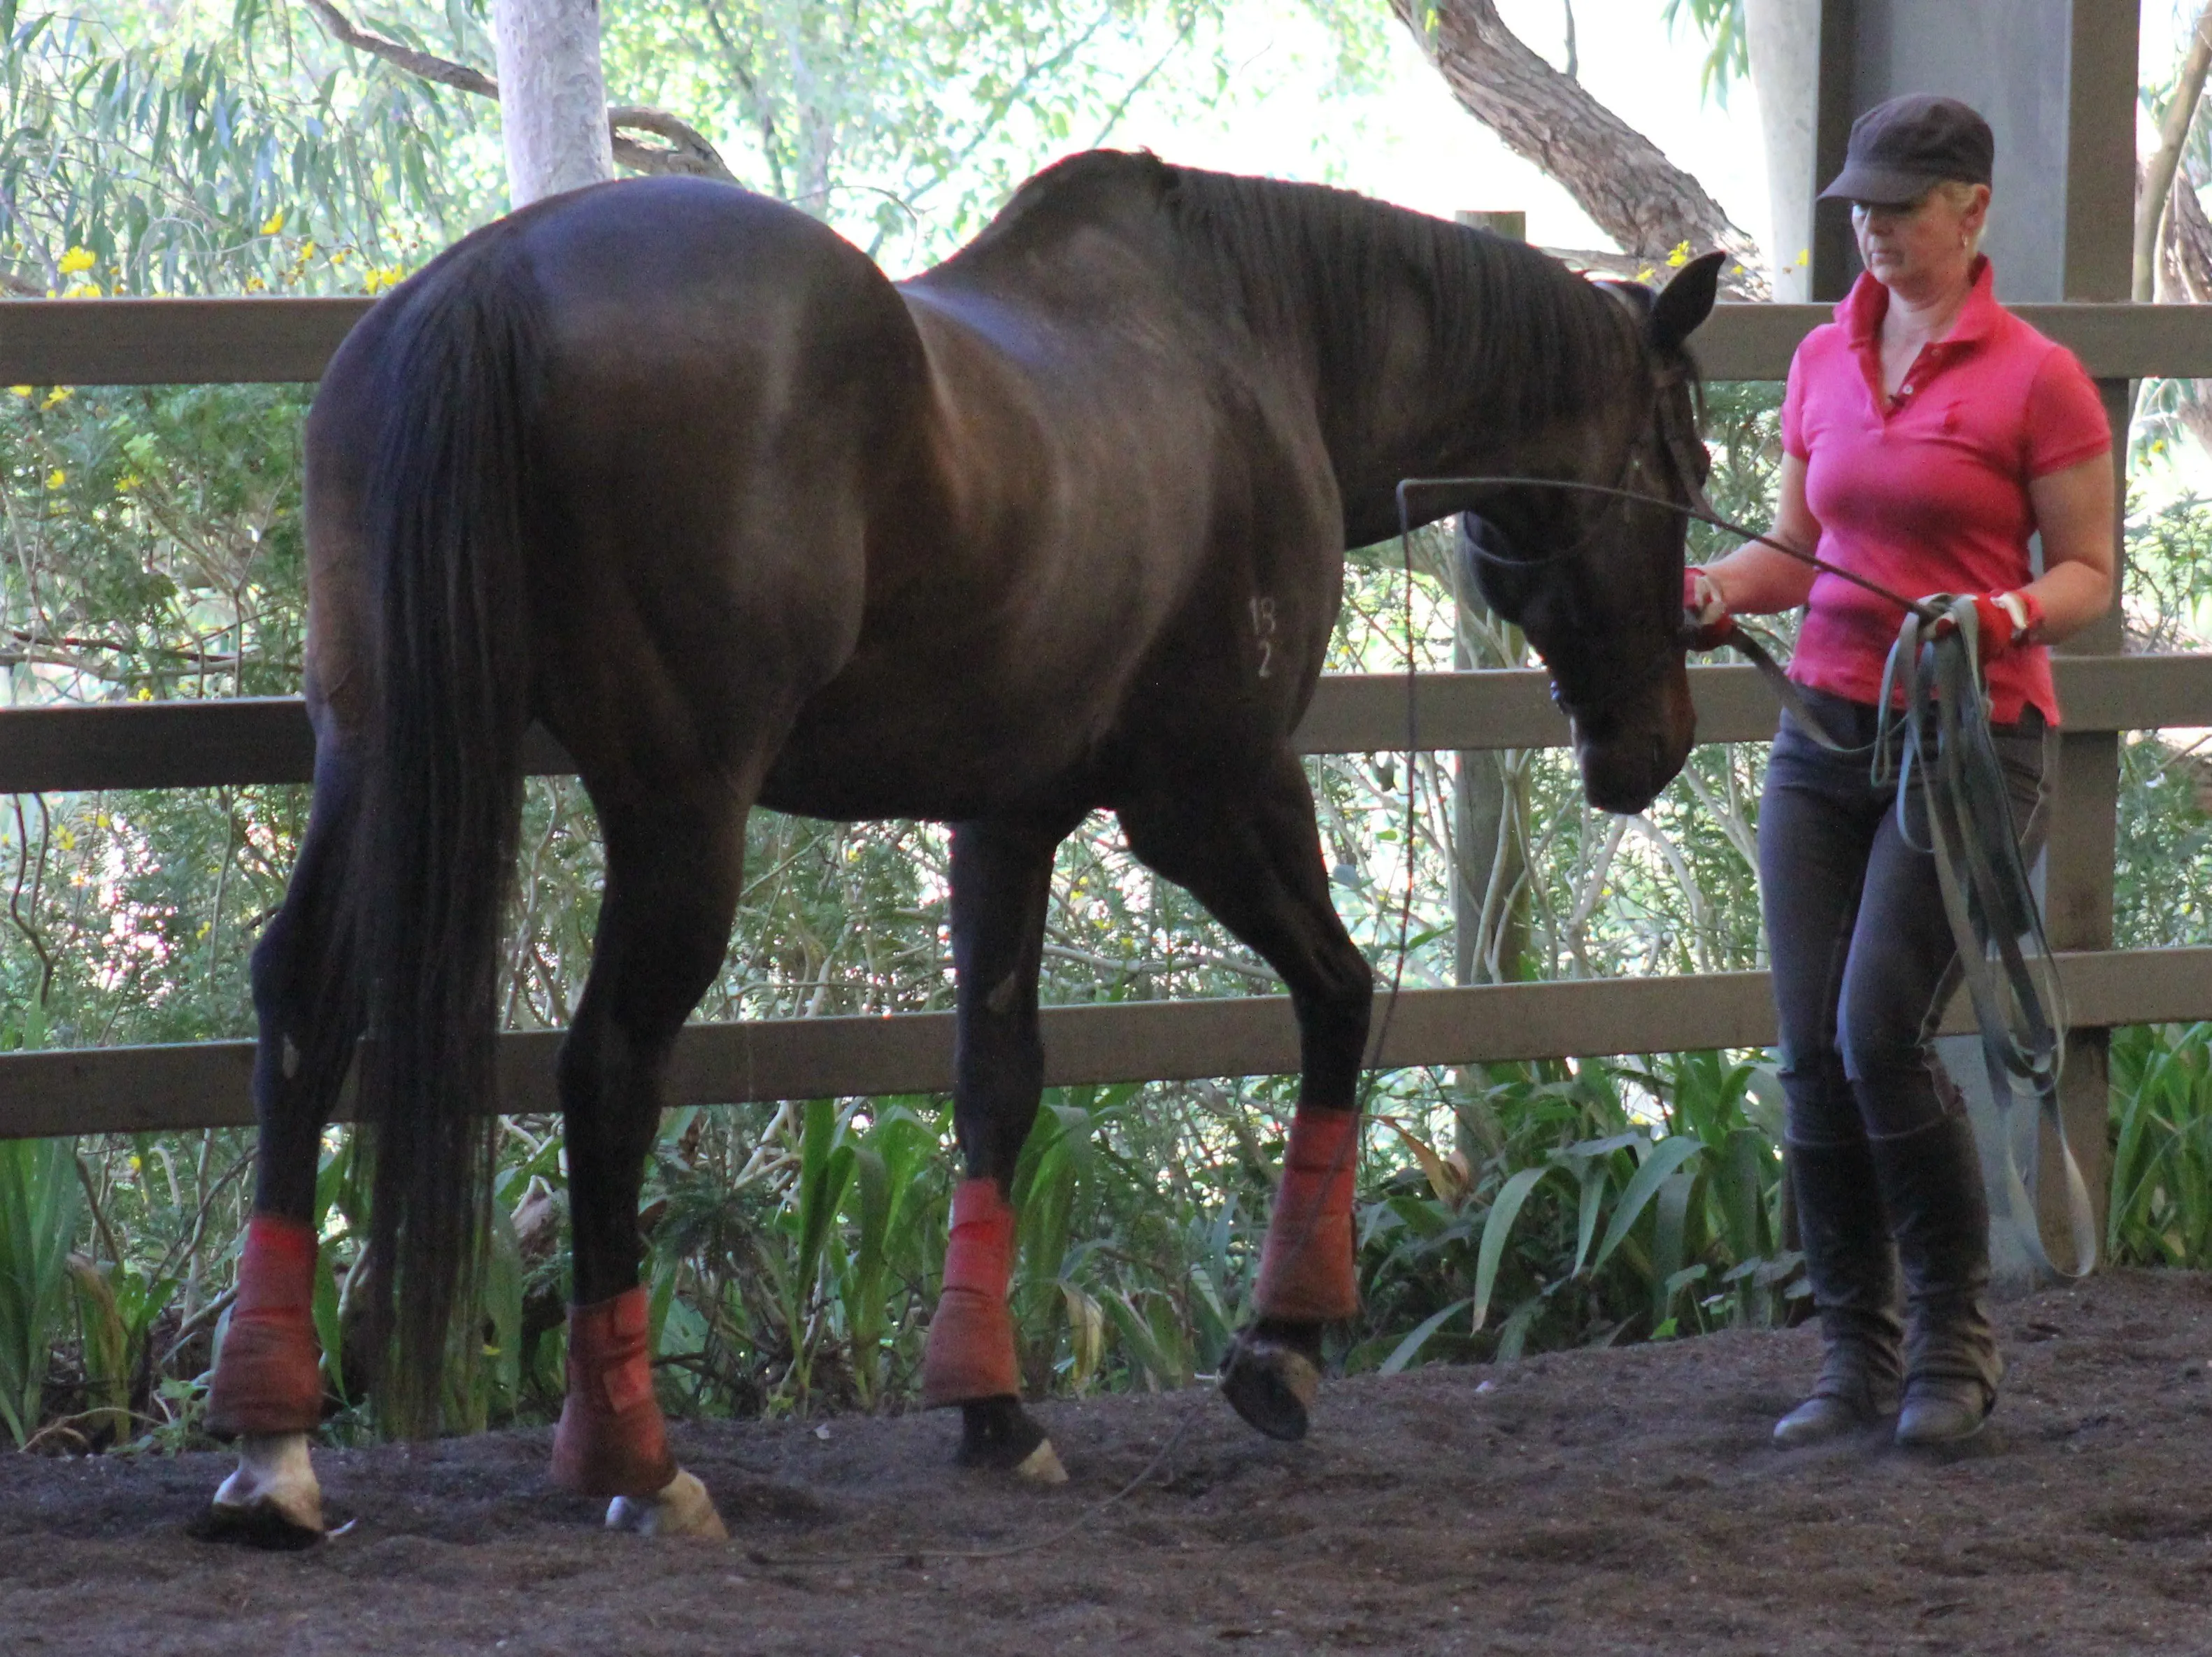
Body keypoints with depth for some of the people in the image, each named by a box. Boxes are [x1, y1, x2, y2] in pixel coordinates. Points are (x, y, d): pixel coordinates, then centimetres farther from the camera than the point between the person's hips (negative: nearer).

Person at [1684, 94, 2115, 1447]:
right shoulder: (1825, 361, 11)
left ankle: (1955, 1344, 1)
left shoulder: (2035, 379, -6)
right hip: (1826, 732, 6)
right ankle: (1856, 1358, 11)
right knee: (1813, 1053, 0)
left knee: (1882, 1029, -16)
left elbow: (2091, 573, -4)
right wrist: (1714, 590, 0)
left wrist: (2008, 615, -24)